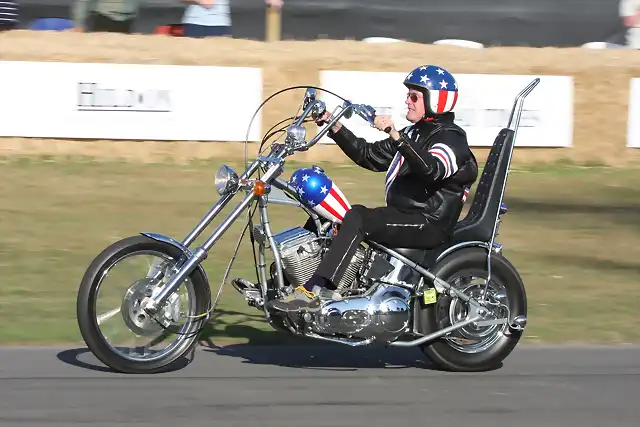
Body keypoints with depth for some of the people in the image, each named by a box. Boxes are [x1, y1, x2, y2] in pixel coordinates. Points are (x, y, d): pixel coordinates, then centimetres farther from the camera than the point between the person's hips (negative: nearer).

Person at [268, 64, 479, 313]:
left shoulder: (451, 138, -10)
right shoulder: (414, 134, 20)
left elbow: (432, 169, -32)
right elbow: (369, 156, 22)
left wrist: (396, 136, -41)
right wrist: (335, 128, 12)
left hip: (428, 223, -10)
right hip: (402, 215, 10)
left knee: (358, 218, -31)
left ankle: (314, 291, -38)